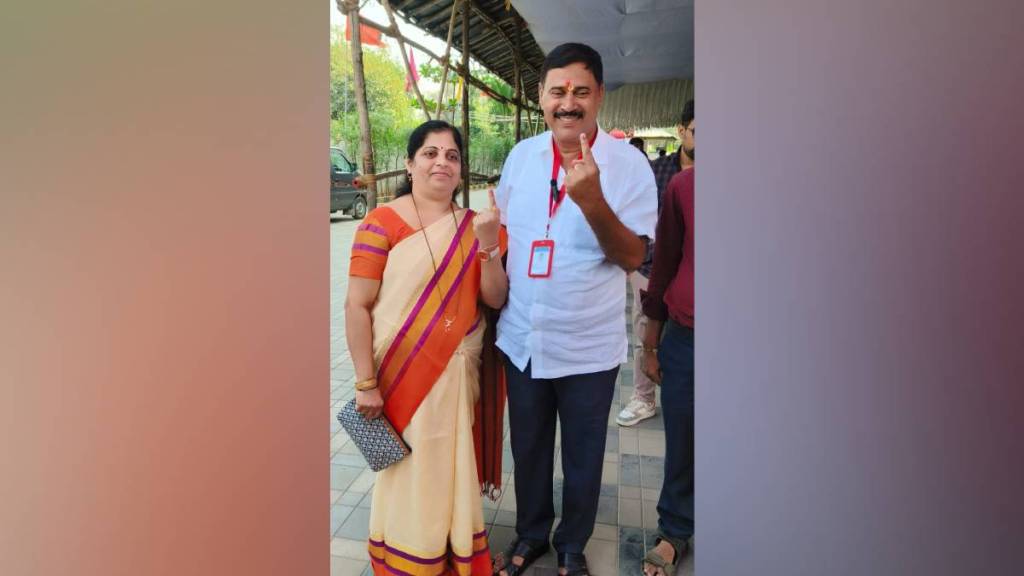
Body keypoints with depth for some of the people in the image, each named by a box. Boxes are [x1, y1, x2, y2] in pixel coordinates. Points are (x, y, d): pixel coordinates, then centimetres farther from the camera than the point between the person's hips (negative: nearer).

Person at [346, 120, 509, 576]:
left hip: (459, 375, 4)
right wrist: (366, 384, -13)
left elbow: (495, 299, -1)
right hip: (403, 376, -4)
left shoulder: (474, 226, 3)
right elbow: (357, 307, -12)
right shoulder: (382, 222, -11)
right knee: (410, 475, 13)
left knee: (454, 472, 19)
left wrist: (488, 244, -17)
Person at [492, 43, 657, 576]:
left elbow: (632, 257, -15)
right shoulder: (521, 155, 1)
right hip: (521, 339, 4)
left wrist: (593, 202, -32)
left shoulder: (629, 164, -11)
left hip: (588, 348, -3)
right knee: (528, 449, 21)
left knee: (582, 457, 16)